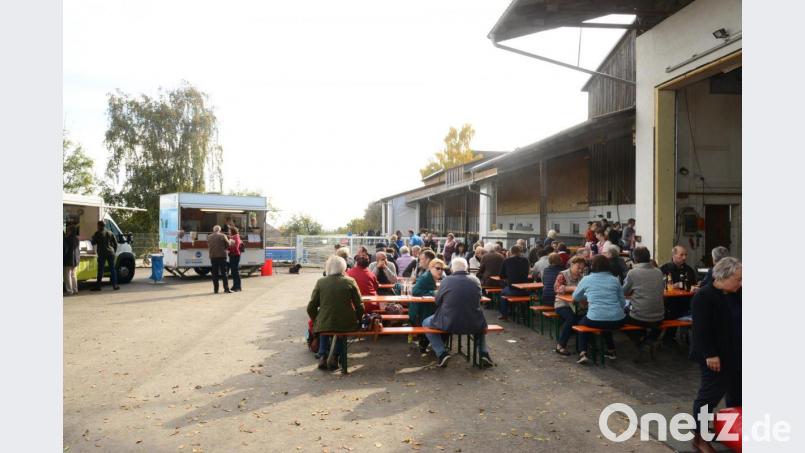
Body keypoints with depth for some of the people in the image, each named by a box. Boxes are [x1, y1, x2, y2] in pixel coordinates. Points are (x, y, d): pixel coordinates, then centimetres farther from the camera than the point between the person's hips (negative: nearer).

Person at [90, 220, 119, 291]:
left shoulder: (98, 233, -4)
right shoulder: (110, 233, 10)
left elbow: (93, 243, -1)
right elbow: (115, 243, 11)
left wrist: (93, 238, 18)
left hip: (102, 253, -4)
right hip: (110, 253, 4)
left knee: (100, 270, 0)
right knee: (112, 269, 7)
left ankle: (98, 286, 1)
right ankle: (115, 285, 7)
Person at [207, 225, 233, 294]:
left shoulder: (209, 237, 6)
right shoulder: (223, 236, -4)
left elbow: (208, 245, 14)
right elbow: (228, 245, -2)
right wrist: (230, 241, 18)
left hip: (213, 256, 3)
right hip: (222, 256, -3)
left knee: (215, 273, 7)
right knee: (224, 272, 1)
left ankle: (215, 289, 7)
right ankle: (226, 288, -3)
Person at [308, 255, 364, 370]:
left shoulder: (320, 282, -5)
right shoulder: (350, 282, -6)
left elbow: (311, 307, -2)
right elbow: (359, 306, -6)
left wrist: (317, 321, 15)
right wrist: (357, 321, 12)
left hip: (324, 324, 1)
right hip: (347, 324, 0)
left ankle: (322, 356, 23)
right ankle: (335, 355, 19)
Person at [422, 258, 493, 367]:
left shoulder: (447, 280, -8)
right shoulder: (475, 280, -1)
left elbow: (437, 300, 4)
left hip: (448, 325, -3)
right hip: (473, 325, 3)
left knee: (426, 323, 22)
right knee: (480, 323, 38)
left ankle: (442, 353, 5)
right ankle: (484, 353, 20)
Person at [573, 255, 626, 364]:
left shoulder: (586, 280, 3)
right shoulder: (615, 280, 8)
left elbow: (575, 298, 16)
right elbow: (622, 303, 11)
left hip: (595, 320, -3)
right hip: (617, 321, 3)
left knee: (582, 323, 31)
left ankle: (583, 353, 14)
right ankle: (611, 350, 43)